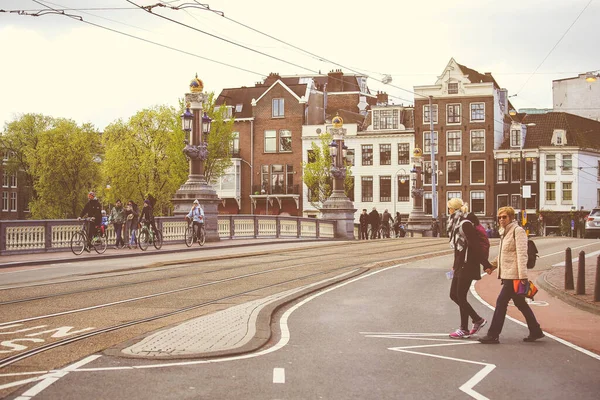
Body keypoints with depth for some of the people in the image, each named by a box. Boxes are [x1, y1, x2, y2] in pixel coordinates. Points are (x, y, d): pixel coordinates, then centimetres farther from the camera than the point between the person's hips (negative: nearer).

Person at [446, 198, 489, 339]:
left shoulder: (465, 224, -17)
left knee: (461, 297, -3)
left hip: (467, 266, -10)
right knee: (454, 295, 11)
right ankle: (477, 319, 20)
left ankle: (464, 329, 8)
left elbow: (475, 247, -19)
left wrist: (487, 265, -20)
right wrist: (455, 264, 22)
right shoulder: (457, 224, 12)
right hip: (460, 266, 10)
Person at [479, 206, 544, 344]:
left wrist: (523, 276, -23)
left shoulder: (518, 231, -11)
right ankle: (535, 331, 24)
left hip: (513, 275, -10)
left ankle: (493, 335, -4)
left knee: (501, 303, -8)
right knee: (520, 304, 15)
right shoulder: (504, 232, 18)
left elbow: (521, 254, -18)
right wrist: (493, 265, 13)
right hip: (507, 274, 10)